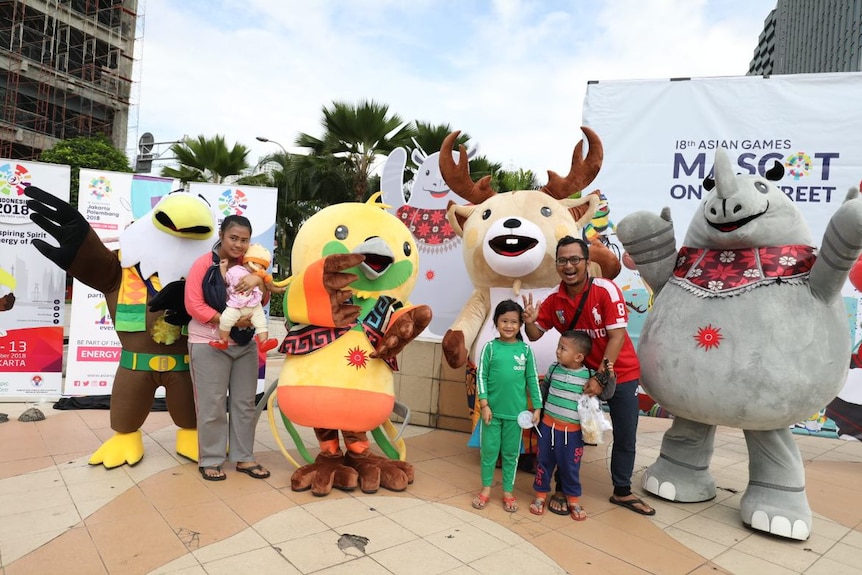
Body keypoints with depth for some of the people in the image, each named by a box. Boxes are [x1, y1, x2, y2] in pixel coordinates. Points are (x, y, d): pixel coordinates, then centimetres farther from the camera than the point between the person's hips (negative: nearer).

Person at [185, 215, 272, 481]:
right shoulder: (203, 264, -8)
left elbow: (263, 301, 3)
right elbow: (193, 305, -14)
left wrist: (259, 280, -18)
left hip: (245, 344, 5)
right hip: (209, 344, -5)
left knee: (245, 403, 9)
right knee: (212, 405, 1)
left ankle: (244, 458, 20)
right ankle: (210, 460, 15)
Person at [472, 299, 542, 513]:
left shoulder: (525, 349, -1)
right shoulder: (490, 347, -4)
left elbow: (532, 379, 3)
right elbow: (481, 376, -4)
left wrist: (537, 407, 2)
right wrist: (484, 404, -9)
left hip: (516, 411, 1)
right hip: (492, 409, -1)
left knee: (511, 453, 12)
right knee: (489, 450, 10)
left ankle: (508, 491, 26)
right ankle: (486, 488, 27)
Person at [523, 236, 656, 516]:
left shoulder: (606, 289, -21)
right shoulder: (554, 300, -8)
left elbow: (617, 335, -22)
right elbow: (535, 335, 2)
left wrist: (601, 376, -26)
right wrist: (529, 321, -22)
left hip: (621, 373, -2)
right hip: (583, 373, 2)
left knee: (626, 437, 11)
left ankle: (622, 492, 33)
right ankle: (563, 490, 21)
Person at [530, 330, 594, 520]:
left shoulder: (589, 376, -11)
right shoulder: (554, 368, -2)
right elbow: (543, 390, 12)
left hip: (573, 431, -2)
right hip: (548, 426, 2)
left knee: (570, 467, 11)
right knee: (543, 462, 13)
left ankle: (573, 500, 31)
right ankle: (540, 495, 31)